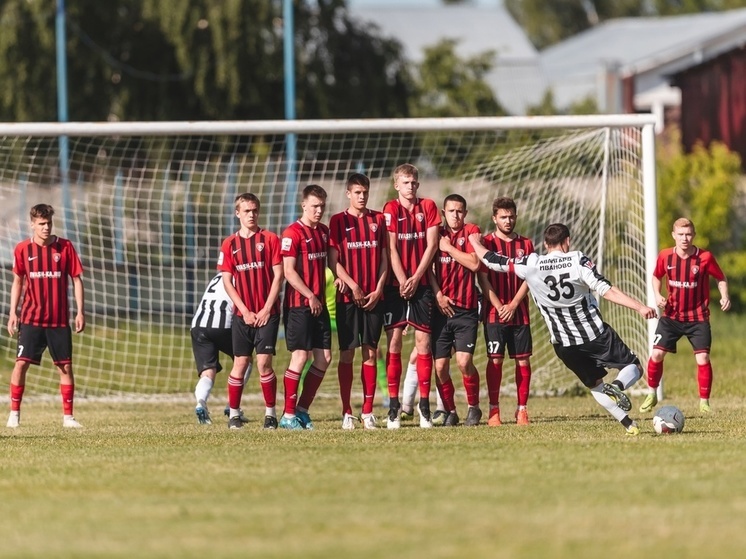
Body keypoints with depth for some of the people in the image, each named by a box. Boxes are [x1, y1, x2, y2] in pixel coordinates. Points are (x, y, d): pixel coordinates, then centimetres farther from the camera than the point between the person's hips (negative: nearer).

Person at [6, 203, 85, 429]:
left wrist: (80, 311, -3)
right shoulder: (23, 249, 1)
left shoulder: (65, 247, -1)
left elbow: (76, 279, 3)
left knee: (65, 366, 2)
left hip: (60, 320, 0)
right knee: (21, 362, -7)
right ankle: (14, 413, 3)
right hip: (31, 319, 0)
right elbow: (17, 281, 10)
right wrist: (13, 313, 5)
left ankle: (68, 416, 9)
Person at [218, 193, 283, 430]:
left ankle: (270, 412, 2)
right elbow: (227, 281, 4)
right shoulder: (229, 244, 5)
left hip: (267, 312, -2)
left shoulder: (270, 239, 1)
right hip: (243, 314, 2)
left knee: (264, 362, -8)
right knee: (240, 363, 1)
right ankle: (234, 413, 9)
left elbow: (278, 275, -2)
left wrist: (267, 309, -8)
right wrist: (245, 311, -5)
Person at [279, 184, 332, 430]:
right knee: (300, 357, -9)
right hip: (298, 305, -8)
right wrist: (310, 296, -15)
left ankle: (302, 410, 15)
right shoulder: (293, 233, -11)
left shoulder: (323, 231, 13)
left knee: (324, 358, 5)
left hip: (319, 304, 8)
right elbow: (289, 272, -15)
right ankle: (288, 415, -2)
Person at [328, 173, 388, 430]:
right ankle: (347, 413, 1)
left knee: (371, 353, 2)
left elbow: (384, 258, 9)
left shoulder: (378, 220, 9)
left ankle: (368, 412, 6)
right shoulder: (338, 221, 2)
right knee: (347, 353, -2)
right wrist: (352, 286, -13)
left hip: (374, 297, 2)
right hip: (348, 297, -2)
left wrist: (378, 289, -2)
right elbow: (333, 261, -2)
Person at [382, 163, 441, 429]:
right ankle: (393, 407, -3)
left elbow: (432, 245, 2)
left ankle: (424, 405, 1)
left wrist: (416, 278, -7)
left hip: (421, 283, 2)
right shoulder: (390, 209, 1)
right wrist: (402, 281, -11)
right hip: (395, 284, -1)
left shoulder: (428, 207, 7)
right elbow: (391, 249, -4)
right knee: (394, 341, -4)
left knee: (423, 341, -2)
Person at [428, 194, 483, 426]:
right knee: (440, 366, -2)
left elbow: (474, 263, -10)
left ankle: (474, 407, 6)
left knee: (464, 361, -14)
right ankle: (450, 411, 14)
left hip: (466, 309, -2)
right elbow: (428, 267, 5)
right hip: (441, 309, 3)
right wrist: (438, 294, -7)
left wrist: (448, 247, -7)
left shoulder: (471, 232, 4)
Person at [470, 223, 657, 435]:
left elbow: (491, 260, 3)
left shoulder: (530, 265, -7)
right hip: (596, 334, -3)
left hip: (565, 345, 3)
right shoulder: (578, 261, -12)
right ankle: (617, 386, -26)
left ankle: (629, 425, 8)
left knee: (595, 384, 23)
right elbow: (607, 291, -20)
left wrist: (475, 242, 24)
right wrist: (640, 307, -20)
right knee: (634, 368, 9)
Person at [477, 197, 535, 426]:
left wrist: (513, 305, -7)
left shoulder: (525, 244, 10)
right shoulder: (486, 243, 2)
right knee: (495, 358, -7)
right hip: (494, 312, -3)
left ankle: (522, 409, 6)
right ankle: (494, 410, -3)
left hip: (519, 311, 3)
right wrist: (498, 306, -11)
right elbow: (483, 279, -2)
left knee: (523, 359, 1)